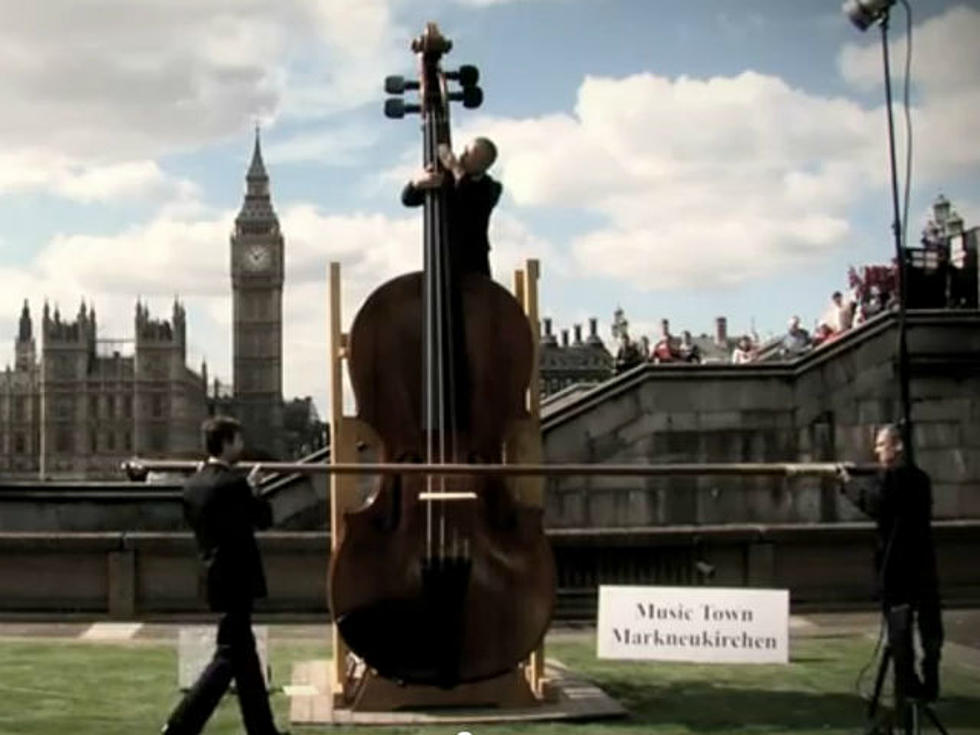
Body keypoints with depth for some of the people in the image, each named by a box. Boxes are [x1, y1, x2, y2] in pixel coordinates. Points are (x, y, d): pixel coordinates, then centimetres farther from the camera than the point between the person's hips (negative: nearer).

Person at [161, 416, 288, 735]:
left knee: (245, 653, 15)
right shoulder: (233, 483, -17)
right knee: (229, 656, -3)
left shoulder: (192, 485, 6)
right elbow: (264, 518, -5)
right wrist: (252, 489, 11)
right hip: (237, 579, -9)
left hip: (215, 576, 9)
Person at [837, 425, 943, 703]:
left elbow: (873, 504, -21)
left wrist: (848, 483, -8)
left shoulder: (890, 477, -12)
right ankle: (930, 683, 12)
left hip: (896, 564, -7)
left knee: (899, 624, 0)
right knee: (929, 623, 9)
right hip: (923, 562, 7)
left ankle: (906, 682, 1)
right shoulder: (920, 478, 12)